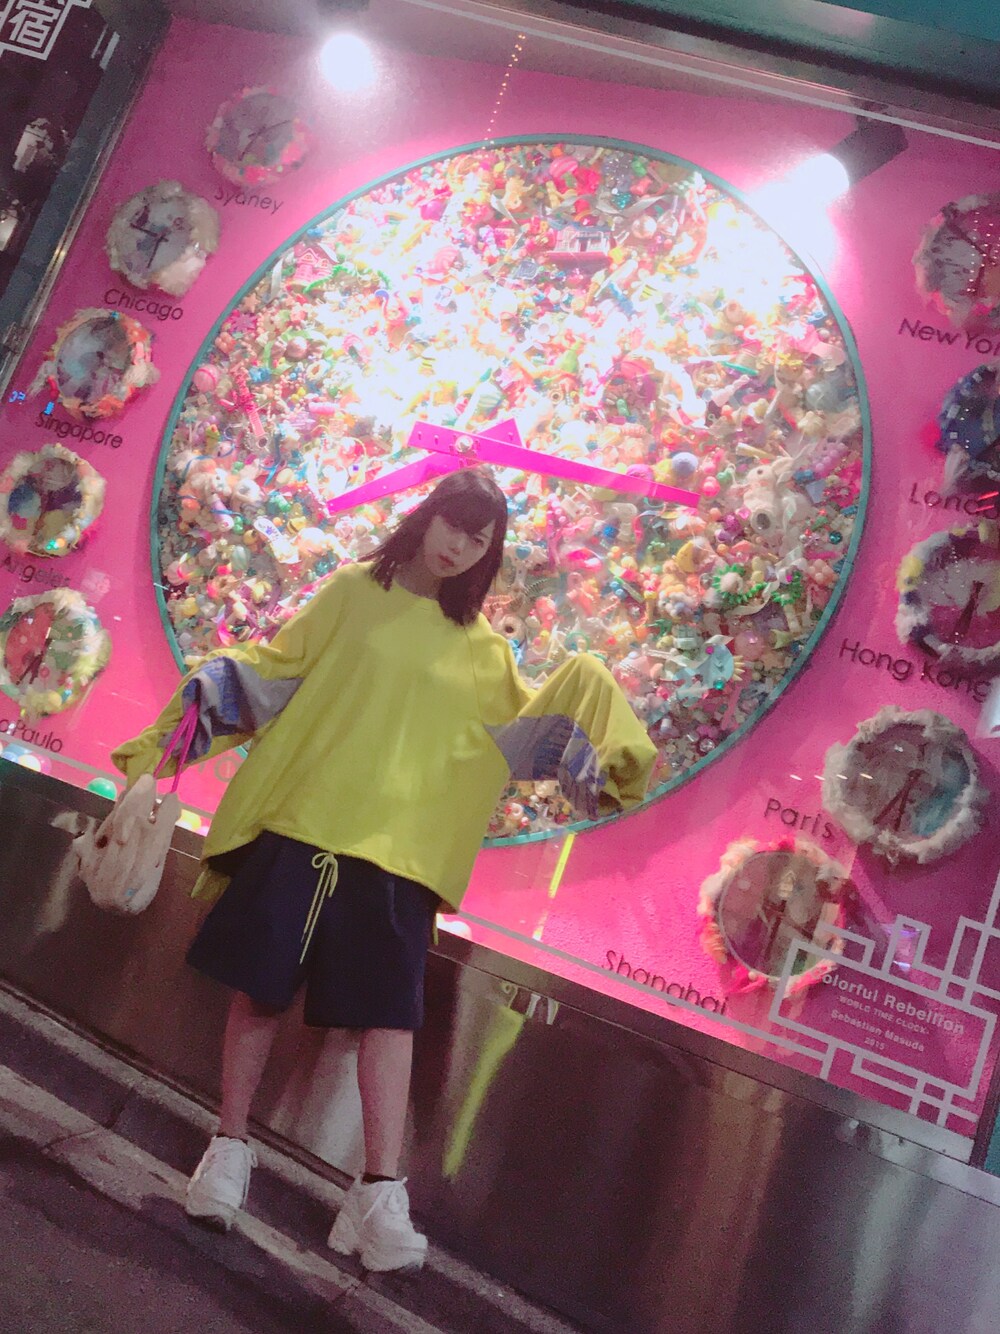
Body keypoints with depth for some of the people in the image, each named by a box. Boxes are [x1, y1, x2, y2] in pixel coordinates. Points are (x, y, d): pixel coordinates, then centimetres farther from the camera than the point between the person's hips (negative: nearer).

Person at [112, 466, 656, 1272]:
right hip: (297, 818, -1)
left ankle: (380, 1194, 0)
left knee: (390, 1010, -5)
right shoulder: (352, 592, 7)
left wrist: (584, 692, 3)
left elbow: (526, 732, 17)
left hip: (398, 844, 1)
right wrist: (179, 730, 1)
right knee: (259, 986, 5)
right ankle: (230, 1147, 22)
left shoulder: (483, 650, 12)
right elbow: (269, 673, 8)